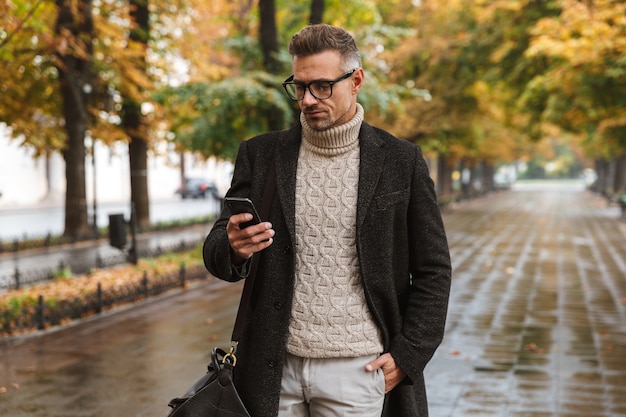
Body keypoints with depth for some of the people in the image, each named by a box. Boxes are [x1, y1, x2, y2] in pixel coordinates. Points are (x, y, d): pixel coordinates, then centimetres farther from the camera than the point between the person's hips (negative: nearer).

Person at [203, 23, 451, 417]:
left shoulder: (400, 161, 0)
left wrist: (408, 354, -4)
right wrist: (233, 249, -18)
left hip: (356, 369, -2)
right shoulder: (260, 155, 5)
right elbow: (216, 252, 5)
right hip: (274, 369, 2)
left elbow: (433, 269, 3)